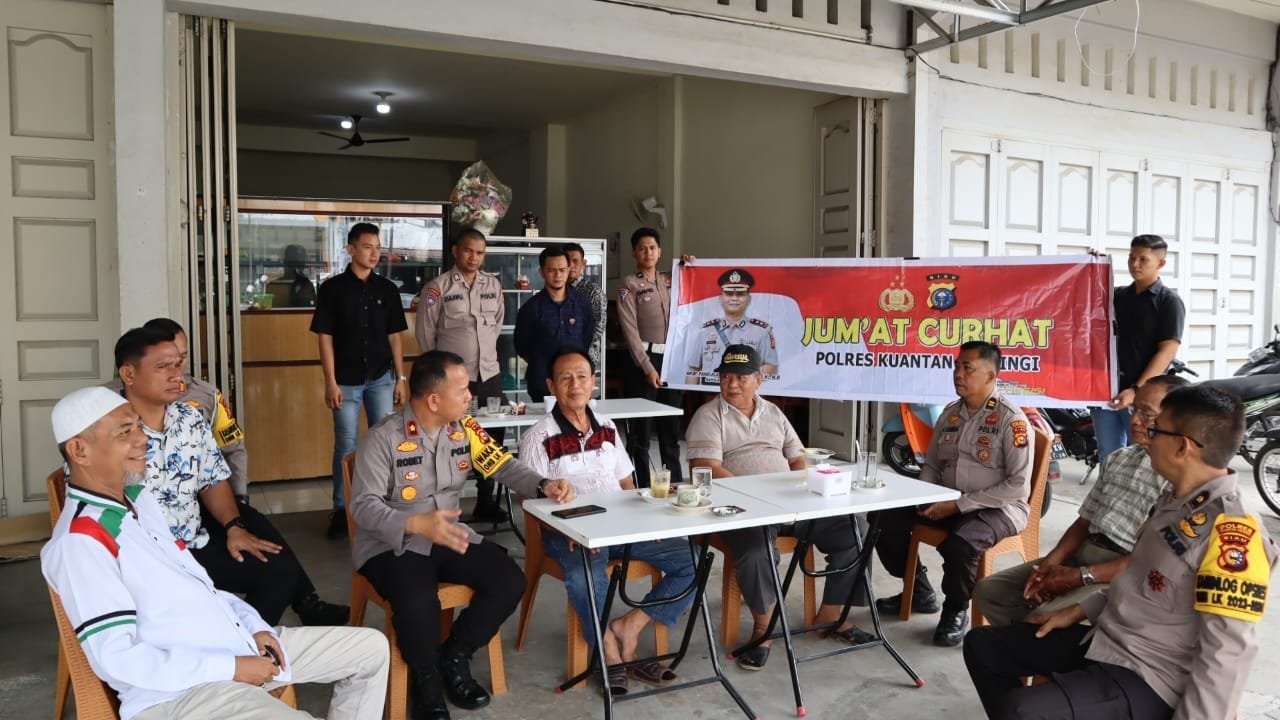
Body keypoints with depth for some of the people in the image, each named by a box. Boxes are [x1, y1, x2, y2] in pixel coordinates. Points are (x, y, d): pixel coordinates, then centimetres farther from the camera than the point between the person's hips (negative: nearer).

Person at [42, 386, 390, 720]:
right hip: (172, 691, -9)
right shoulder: (78, 542, -16)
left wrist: (255, 626, 4)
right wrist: (230, 668, -20)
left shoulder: (138, 499, 12)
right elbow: (116, 659, -22)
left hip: (239, 642, 9)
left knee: (372, 648, 10)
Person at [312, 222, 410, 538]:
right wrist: (330, 382, -10)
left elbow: (394, 336, 7)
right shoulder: (332, 288, -4)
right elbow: (325, 337, -5)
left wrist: (401, 377, 4)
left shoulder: (387, 289, 4)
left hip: (381, 378, 3)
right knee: (346, 446, 4)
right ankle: (341, 509, 17)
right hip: (346, 381, -2)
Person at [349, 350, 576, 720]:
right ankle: (427, 683, -2)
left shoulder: (465, 428, -1)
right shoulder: (383, 439, -18)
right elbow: (363, 506, -20)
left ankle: (454, 658, 7)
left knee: (509, 581, -13)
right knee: (418, 602, -34)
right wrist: (417, 524, -36)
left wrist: (543, 485, -15)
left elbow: (502, 465, 4)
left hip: (448, 537, 6)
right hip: (390, 544, -6)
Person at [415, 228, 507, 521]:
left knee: (493, 439, 9)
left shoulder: (494, 285, 8)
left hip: (490, 375, 5)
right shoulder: (437, 287, -5)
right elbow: (425, 333, -1)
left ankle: (485, 502, 23)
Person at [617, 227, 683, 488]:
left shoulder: (671, 281, 13)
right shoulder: (629, 285, -2)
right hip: (643, 360, -5)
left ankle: (675, 483, 22)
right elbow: (630, 329, -9)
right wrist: (648, 367, -15)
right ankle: (641, 486, 6)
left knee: (671, 426, 12)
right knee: (641, 427, -1)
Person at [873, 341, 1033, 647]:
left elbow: (1019, 485, -18)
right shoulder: (950, 413, 8)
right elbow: (931, 465, 17)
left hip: (998, 508, -6)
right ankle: (920, 592, 14)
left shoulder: (1011, 419, -13)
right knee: (886, 522, -10)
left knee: (959, 543, -36)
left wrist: (960, 505, -20)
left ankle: (956, 611, -5)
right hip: (946, 503, 7)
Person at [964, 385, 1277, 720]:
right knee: (982, 645, 10)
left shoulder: (1231, 536, -24)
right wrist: (1078, 611, 16)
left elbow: (1226, 658, -26)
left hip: (1148, 679, -9)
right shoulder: (1176, 500, 6)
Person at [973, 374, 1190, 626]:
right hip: (1081, 554, 8)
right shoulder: (1118, 458, 16)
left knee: (1043, 619, -30)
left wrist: (1079, 576, -20)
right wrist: (1051, 561, -4)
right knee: (988, 591, -2)